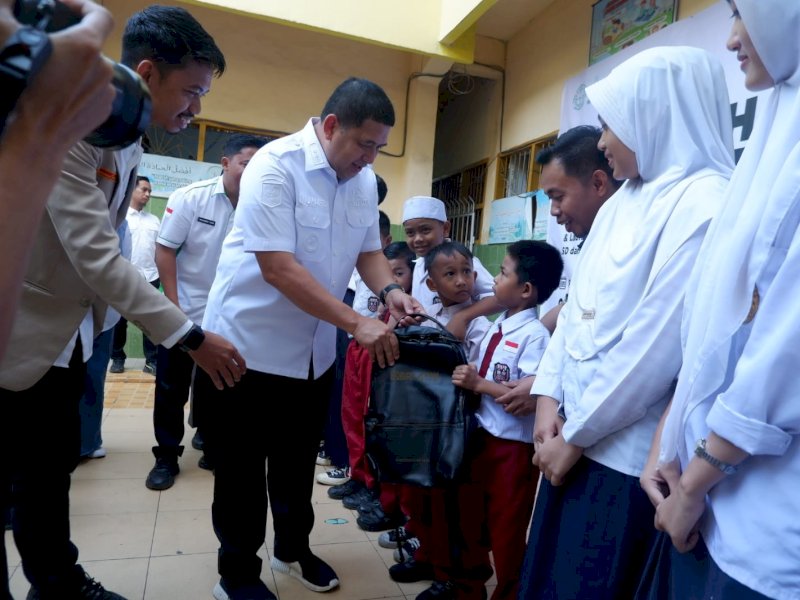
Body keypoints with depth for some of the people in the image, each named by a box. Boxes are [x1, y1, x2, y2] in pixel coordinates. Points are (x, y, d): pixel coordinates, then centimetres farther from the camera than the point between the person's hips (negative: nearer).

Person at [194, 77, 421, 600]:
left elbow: (369, 250, 8)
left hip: (314, 350, 6)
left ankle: (293, 549, 42)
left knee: (299, 461, 21)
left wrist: (390, 290, -14)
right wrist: (357, 323, -29)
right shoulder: (276, 165, -20)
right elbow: (277, 267, -27)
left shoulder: (364, 179, 2)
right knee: (242, 469, 10)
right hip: (248, 345, -6)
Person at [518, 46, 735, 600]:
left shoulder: (705, 206, -16)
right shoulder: (623, 202, 11)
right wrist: (549, 397, 1)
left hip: (624, 451, -8)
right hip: (575, 434, 8)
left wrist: (576, 435, -13)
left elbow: (655, 345, -20)